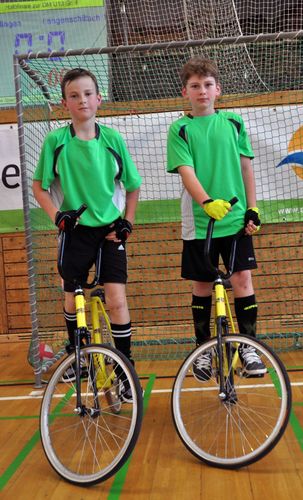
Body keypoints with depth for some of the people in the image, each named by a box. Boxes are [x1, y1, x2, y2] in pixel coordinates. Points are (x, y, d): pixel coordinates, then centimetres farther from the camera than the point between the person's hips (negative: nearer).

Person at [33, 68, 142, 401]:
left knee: (117, 300, -8)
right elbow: (39, 186, 4)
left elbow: (132, 187, 7)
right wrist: (56, 214, -11)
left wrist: (126, 223, -2)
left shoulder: (113, 139, -4)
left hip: (110, 231, 0)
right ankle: (75, 354, 37)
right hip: (76, 231, 1)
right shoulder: (55, 141, -6)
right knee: (73, 300, 11)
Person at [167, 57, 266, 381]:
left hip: (236, 219, 2)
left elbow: (246, 167, 10)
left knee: (243, 280, -3)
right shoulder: (180, 129, 0)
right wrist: (207, 202, -28)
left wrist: (252, 209, 4)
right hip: (199, 221, -1)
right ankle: (203, 350, 21)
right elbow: (186, 171, -12)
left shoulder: (233, 122, 8)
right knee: (202, 286, 7)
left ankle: (248, 346, 10)